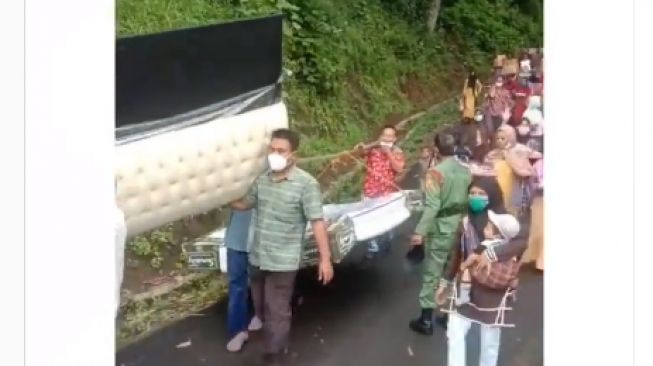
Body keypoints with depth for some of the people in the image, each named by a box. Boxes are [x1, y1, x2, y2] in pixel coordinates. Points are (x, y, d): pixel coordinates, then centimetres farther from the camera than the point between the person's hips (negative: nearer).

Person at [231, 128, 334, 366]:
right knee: (262, 309, 21)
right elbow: (245, 204, 17)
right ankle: (276, 345, 45)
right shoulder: (262, 179, 2)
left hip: (283, 261, -6)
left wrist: (325, 259, -15)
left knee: (276, 312, 4)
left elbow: (317, 222, -15)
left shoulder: (306, 183, -16)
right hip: (257, 257, 6)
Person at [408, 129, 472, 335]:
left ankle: (426, 320, 9)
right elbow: (469, 202, 9)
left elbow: (432, 206, -23)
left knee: (432, 275, 3)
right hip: (461, 230, 6)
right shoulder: (466, 172, 2)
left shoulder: (435, 173, -16)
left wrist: (420, 231, -23)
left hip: (440, 232, -6)